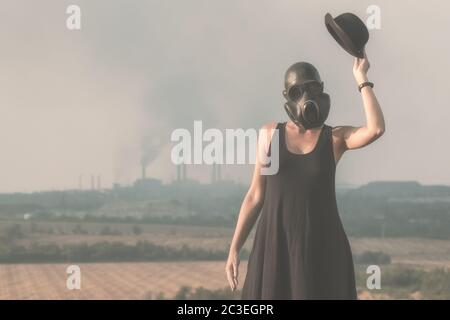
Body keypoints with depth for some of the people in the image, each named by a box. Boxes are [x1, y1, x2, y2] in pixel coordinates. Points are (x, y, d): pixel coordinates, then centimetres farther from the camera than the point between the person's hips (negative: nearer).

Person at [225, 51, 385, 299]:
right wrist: (234, 250, 6)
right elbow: (255, 196, 10)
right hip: (276, 248, 1)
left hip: (322, 249, -1)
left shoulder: (337, 137, 3)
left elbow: (376, 129, -19)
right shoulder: (271, 134, 7)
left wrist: (361, 78, -9)